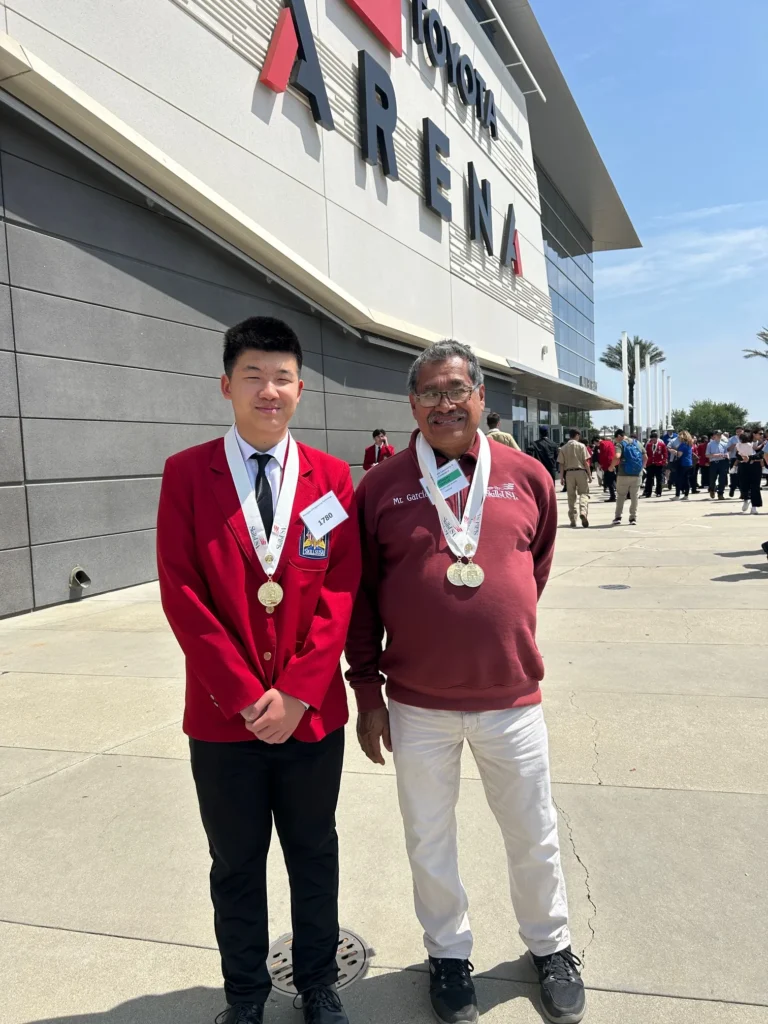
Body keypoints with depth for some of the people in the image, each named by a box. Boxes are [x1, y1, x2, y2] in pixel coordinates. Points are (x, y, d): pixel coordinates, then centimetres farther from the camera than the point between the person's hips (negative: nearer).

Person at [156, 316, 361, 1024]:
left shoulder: (331, 477, 0)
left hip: (312, 713, 1)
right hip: (223, 716, -1)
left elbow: (341, 592, -5)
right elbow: (182, 594, -10)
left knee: (315, 857, 19)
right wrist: (246, 696, -13)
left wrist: (295, 693, -12)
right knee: (236, 866, 17)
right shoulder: (186, 474, -5)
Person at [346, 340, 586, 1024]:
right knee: (429, 840, 17)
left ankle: (551, 946, 45)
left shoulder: (528, 478, -2)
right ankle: (449, 954, 43)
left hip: (511, 697, 1)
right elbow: (361, 597, -1)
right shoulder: (380, 488, -6)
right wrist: (368, 693, -1)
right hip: (416, 704, 0)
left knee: (534, 835, 18)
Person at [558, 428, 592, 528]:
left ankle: (573, 520, 8)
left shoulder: (563, 448, 5)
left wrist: (561, 477, 8)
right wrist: (589, 475, 0)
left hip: (569, 473, 2)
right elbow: (585, 462, -5)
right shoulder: (581, 446, -2)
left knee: (571, 496, 8)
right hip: (580, 471, -2)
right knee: (584, 493, 2)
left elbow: (561, 464, 2)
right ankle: (583, 512, -24)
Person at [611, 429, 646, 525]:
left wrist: (612, 466, -6)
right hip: (637, 474, 4)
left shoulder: (620, 444, -4)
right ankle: (633, 518, 9)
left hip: (624, 474, -4)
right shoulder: (637, 443, 12)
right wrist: (642, 468, 21)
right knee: (634, 496, 9)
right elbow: (645, 457, 11)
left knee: (621, 496, 7)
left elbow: (617, 457, -21)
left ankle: (618, 517, 4)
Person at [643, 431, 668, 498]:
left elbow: (665, 454, 0)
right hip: (650, 465, 2)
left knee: (659, 480, 5)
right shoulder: (648, 444, 1)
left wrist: (664, 462, -7)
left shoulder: (662, 444, -4)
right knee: (649, 479, 3)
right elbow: (646, 454, 7)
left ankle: (658, 493, 12)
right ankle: (648, 493, 8)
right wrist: (646, 462, 2)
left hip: (659, 465, -2)